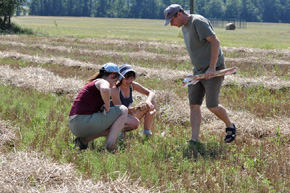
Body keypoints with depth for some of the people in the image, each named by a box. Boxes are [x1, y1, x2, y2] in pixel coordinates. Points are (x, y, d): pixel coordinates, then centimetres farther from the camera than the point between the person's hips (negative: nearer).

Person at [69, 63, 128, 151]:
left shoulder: (92, 83, 27)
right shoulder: (103, 82, -3)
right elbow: (105, 90, -30)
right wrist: (108, 108, -15)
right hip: (84, 122, -10)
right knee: (123, 110, -1)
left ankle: (84, 139, 11)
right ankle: (110, 146, -9)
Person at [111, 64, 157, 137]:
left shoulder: (132, 85, -4)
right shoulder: (115, 90, -23)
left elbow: (151, 93, -1)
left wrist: (148, 101, -24)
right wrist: (138, 107, -37)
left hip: (128, 115, 7)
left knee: (152, 104, -4)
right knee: (135, 123, -38)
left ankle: (147, 133, -1)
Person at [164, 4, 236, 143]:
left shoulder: (198, 22, -16)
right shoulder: (184, 27, 14)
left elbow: (215, 42, -23)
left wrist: (212, 68, -24)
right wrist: (196, 69, 15)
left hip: (213, 70, -9)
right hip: (198, 71, 9)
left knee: (212, 106, -7)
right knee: (194, 105, 0)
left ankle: (230, 126, 19)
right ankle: (194, 139, -1)